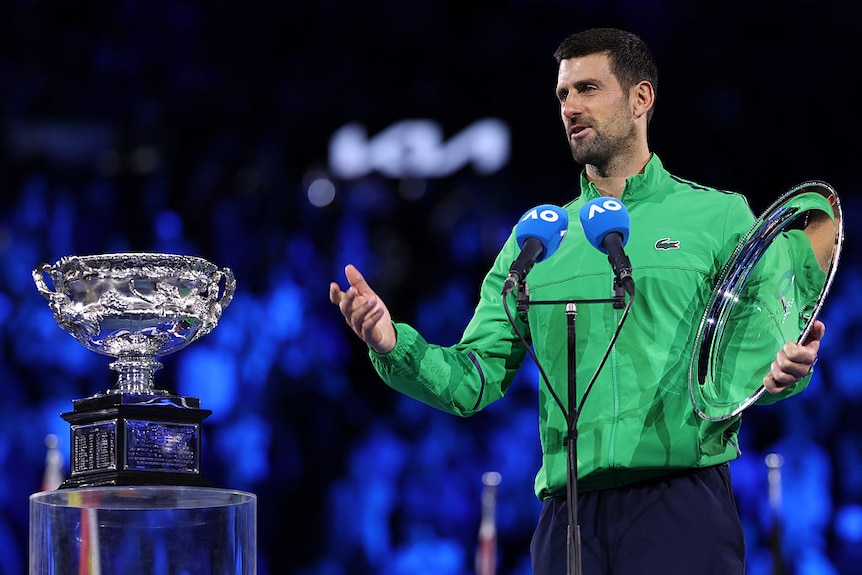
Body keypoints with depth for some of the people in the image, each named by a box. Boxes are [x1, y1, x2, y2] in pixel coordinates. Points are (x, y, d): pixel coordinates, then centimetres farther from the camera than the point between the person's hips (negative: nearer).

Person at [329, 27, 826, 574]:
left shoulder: (719, 216, 8)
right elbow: (474, 381, 10)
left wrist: (784, 371, -19)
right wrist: (394, 345, -8)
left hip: (683, 505, -3)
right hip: (569, 509, 3)